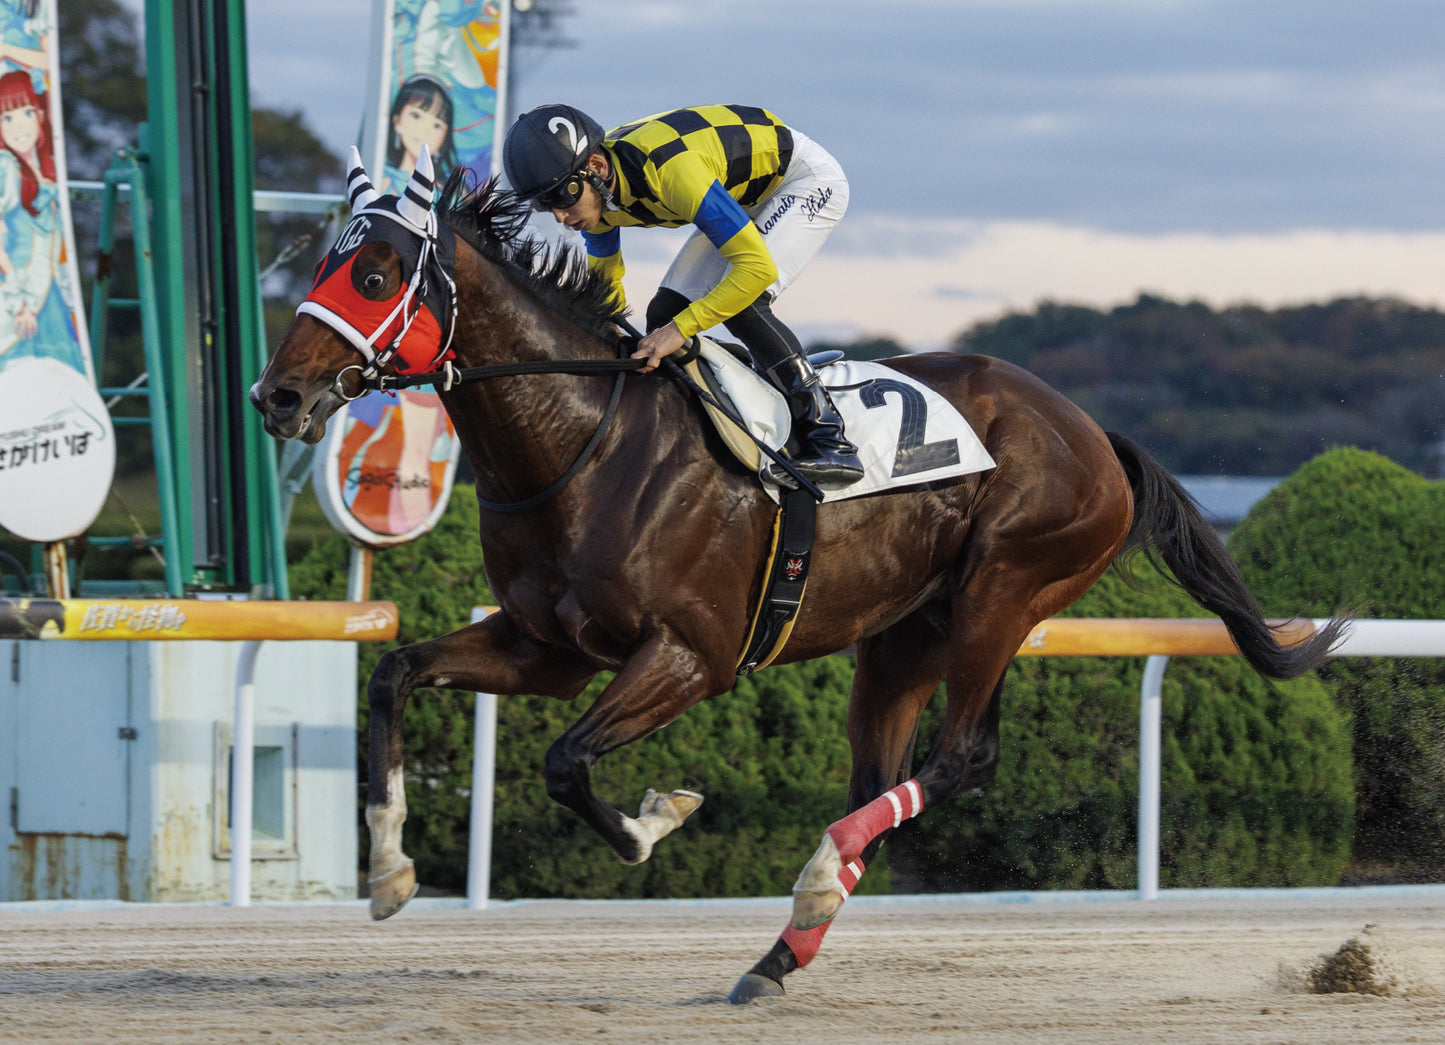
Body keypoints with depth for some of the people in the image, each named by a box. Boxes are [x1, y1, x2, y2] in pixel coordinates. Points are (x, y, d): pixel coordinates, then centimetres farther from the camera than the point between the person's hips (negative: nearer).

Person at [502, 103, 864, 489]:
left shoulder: (671, 171, -40)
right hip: (746, 195, 9)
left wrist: (681, 329, -40)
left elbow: (758, 268, -40)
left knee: (742, 309, -26)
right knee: (664, 312, -3)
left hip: (810, 180, -9)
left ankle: (830, 440, -24)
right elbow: (604, 288, 5)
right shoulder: (592, 189, -14)